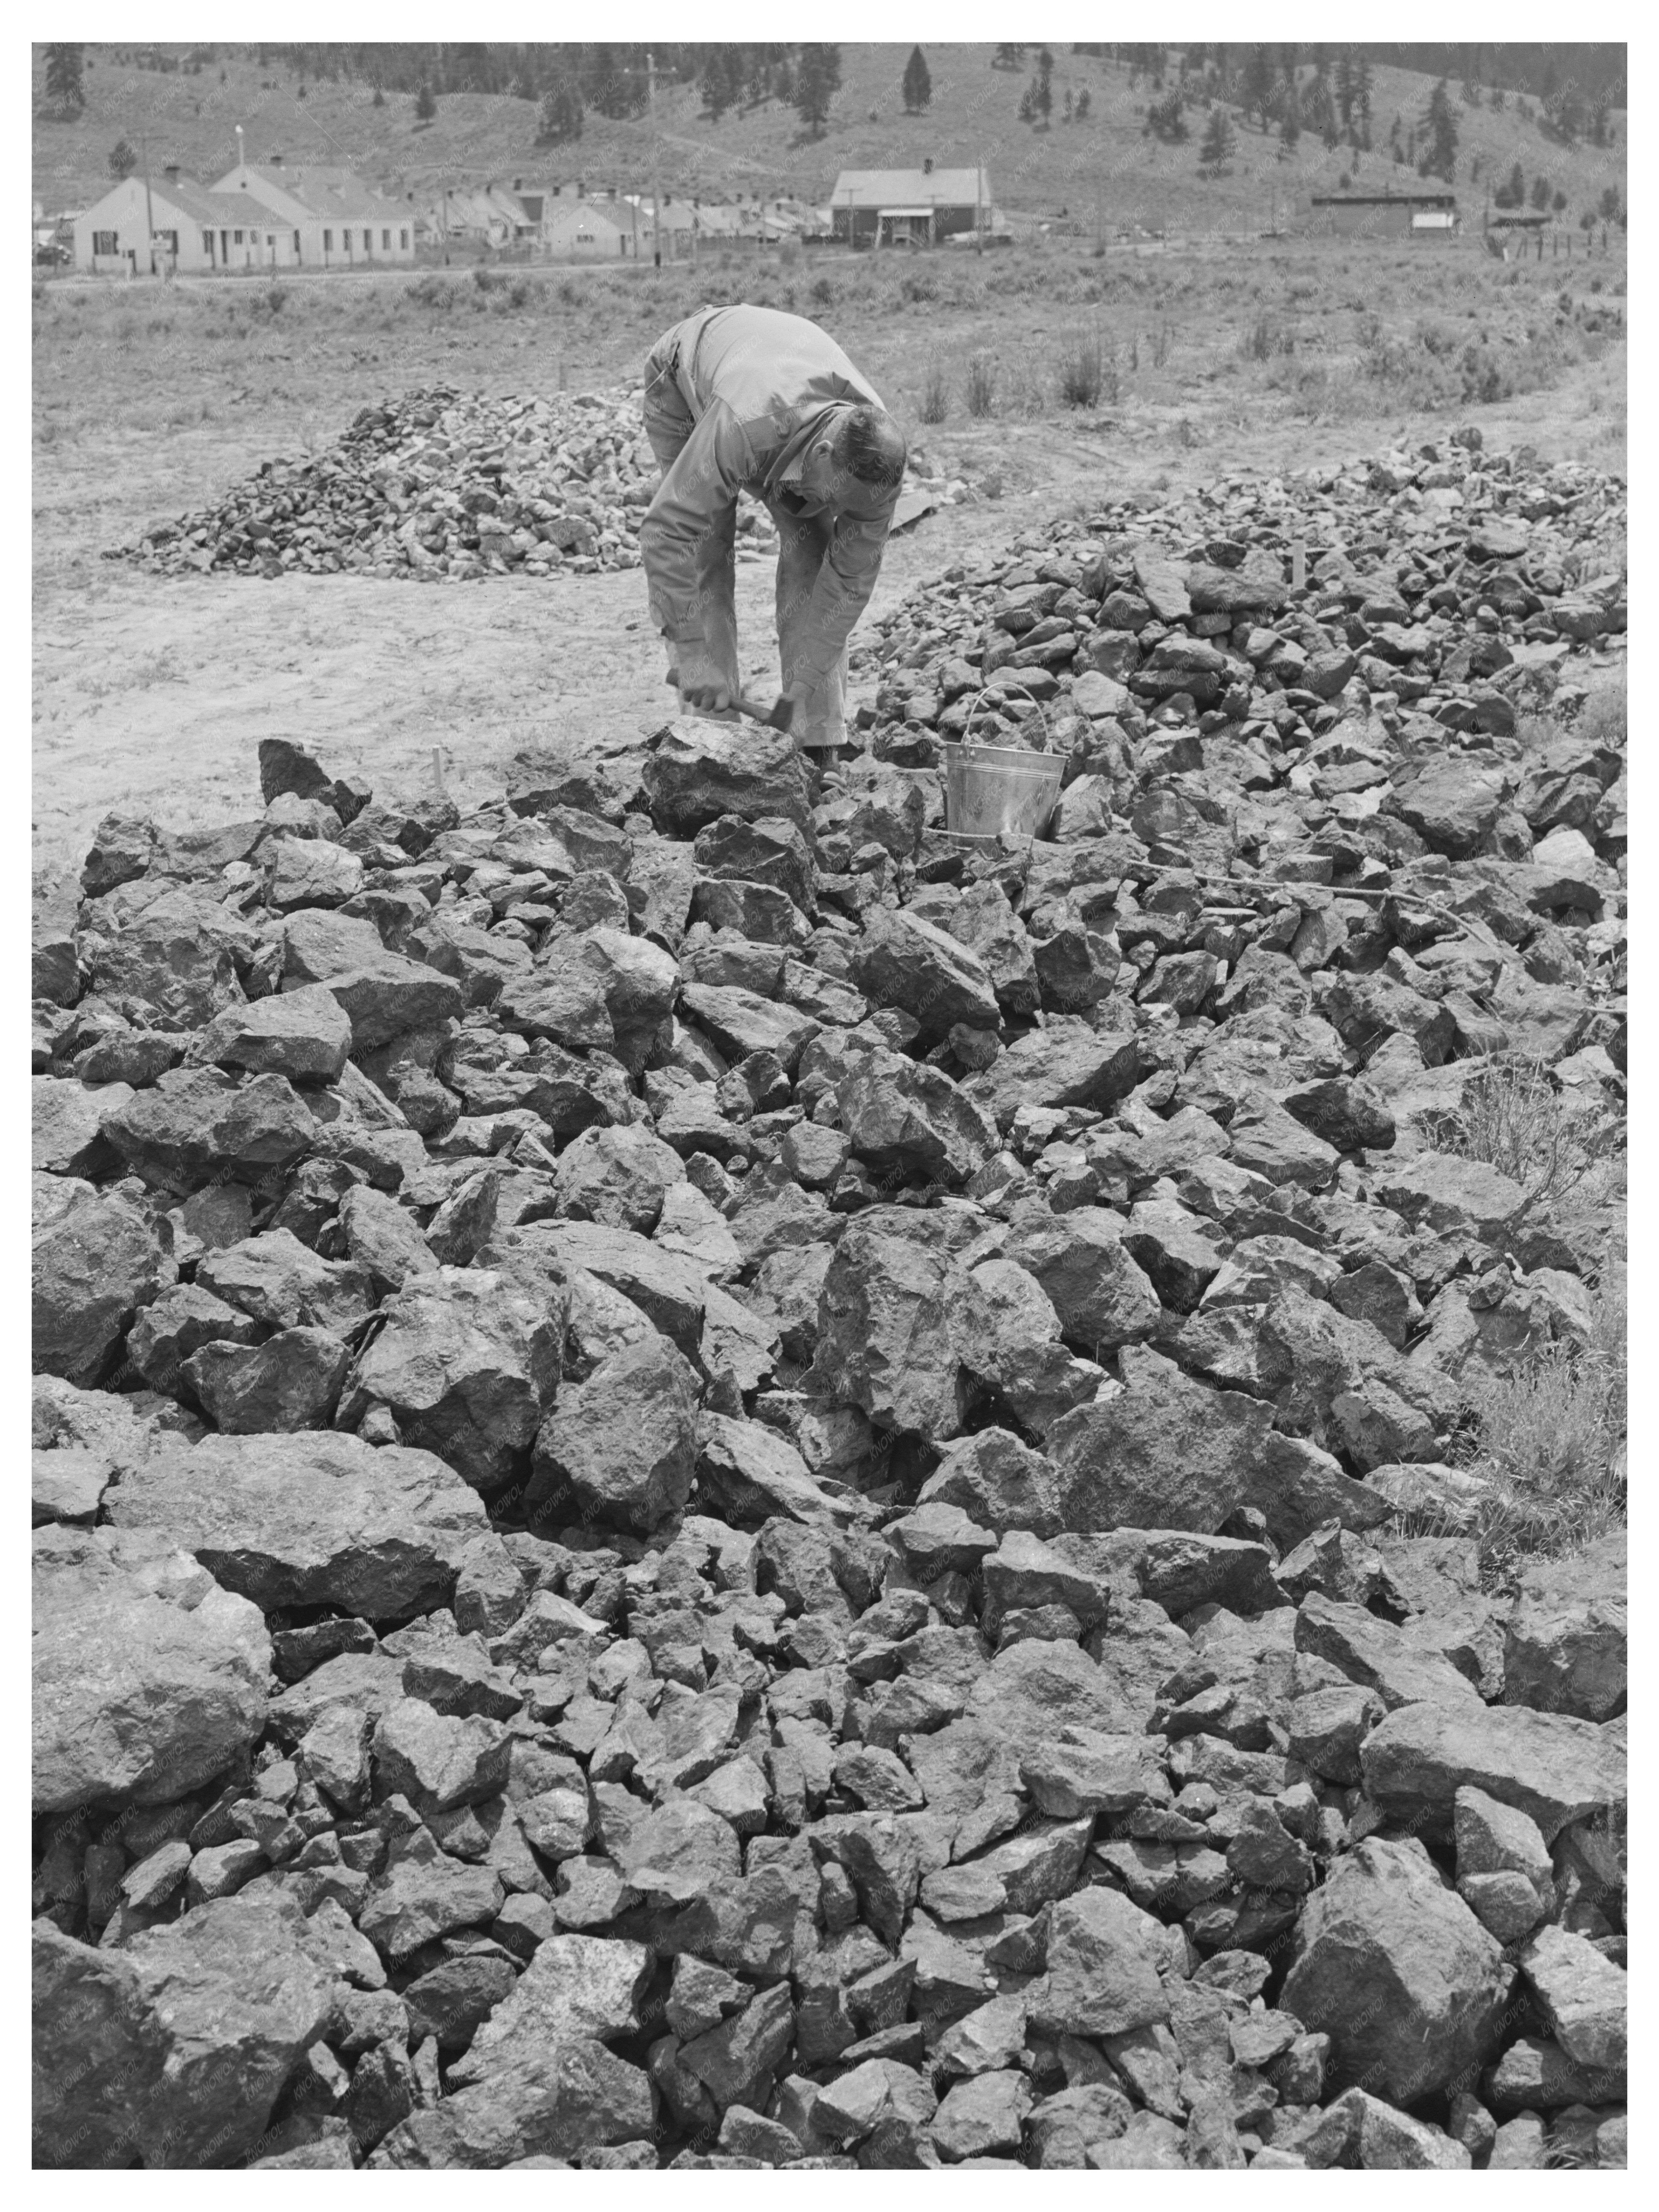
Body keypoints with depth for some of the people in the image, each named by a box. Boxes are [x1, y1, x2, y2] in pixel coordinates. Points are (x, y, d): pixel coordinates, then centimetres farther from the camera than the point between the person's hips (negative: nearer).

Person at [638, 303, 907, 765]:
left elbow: (853, 575, -24)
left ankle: (818, 744, -8)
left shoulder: (876, 456, -34)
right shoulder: (742, 431, -50)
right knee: (706, 544, -15)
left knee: (811, 544, -11)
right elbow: (666, 531, -45)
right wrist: (693, 654, -44)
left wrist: (806, 682, -26)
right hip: (684, 380, -3)